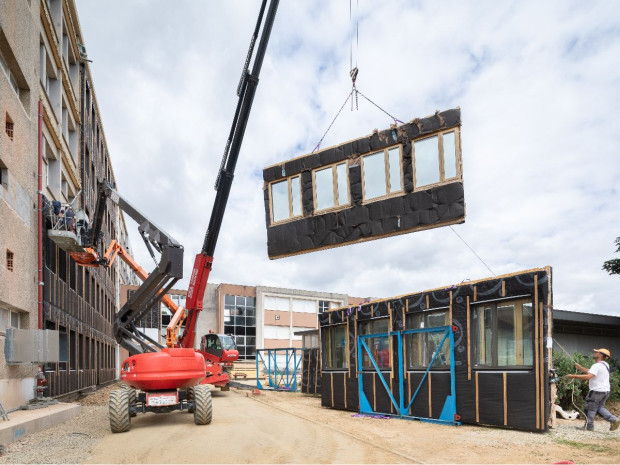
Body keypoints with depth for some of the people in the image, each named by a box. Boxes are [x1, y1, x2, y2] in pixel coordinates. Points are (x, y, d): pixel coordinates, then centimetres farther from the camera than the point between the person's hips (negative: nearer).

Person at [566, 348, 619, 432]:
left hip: (597, 391, -9)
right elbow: (591, 372, 20)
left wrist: (573, 376, -29)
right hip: (606, 390, 9)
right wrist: (580, 368, 19)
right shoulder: (605, 365, 12)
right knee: (600, 407, 22)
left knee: (590, 409, 3)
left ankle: (589, 427, 9)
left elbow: (588, 376, -32)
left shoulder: (597, 366, -20)